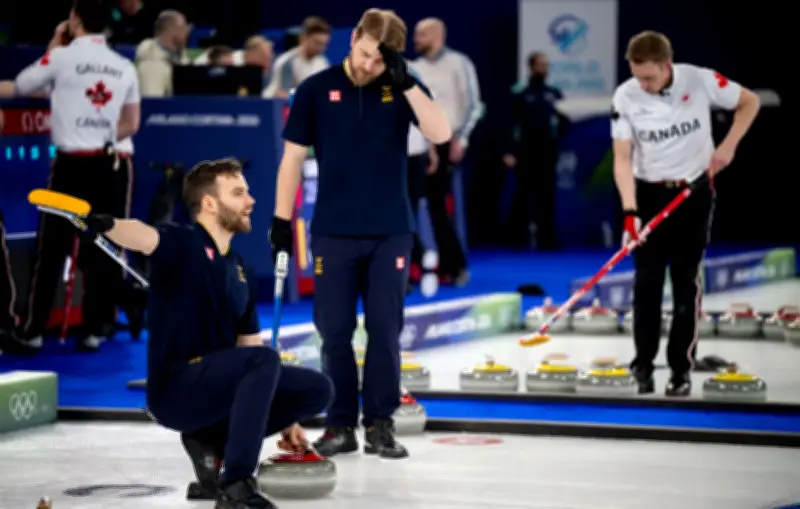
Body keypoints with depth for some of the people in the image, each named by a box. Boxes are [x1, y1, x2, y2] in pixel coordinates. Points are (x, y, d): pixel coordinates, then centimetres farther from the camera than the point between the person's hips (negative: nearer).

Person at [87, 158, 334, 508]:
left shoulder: (241, 272, 15)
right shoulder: (183, 243, -8)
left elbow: (251, 346, 19)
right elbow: (142, 236, -31)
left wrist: (284, 418, 15)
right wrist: (107, 225, -56)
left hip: (218, 385, 8)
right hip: (175, 388, -8)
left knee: (316, 389, 0)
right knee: (265, 360, -32)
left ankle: (210, 439, 7)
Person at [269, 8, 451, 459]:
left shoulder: (404, 89, 1)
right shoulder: (316, 90, -1)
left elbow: (441, 134, -14)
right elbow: (294, 158, 2)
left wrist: (405, 82, -20)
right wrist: (282, 219, -2)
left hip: (391, 232, 0)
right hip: (333, 233, 0)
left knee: (385, 330, 1)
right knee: (335, 331, 2)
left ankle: (380, 425, 9)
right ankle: (340, 424, 10)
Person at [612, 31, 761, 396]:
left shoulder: (700, 81, -16)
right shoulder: (625, 97, -14)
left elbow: (749, 102, 0)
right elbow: (623, 158, -12)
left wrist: (728, 146, -9)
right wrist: (630, 209, -22)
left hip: (694, 191, -1)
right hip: (649, 193, 1)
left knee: (686, 281, 0)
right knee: (647, 280, 1)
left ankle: (681, 369, 6)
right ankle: (643, 364, 12)